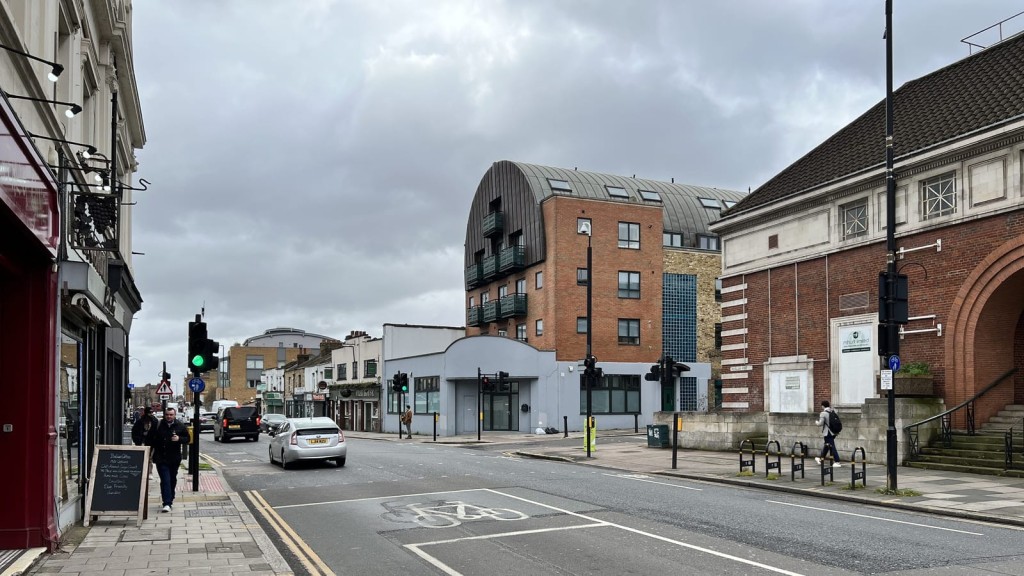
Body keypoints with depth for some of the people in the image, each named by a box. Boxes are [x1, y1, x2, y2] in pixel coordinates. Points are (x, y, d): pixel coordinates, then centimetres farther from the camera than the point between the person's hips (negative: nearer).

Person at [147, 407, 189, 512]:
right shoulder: (158, 426, -2)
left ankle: (170, 498, 34)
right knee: (165, 480, -11)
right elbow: (151, 440, 7)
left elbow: (187, 439, 5)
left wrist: (179, 439, -15)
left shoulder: (180, 426, 1)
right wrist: (150, 453, 3)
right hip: (161, 458, -2)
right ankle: (167, 503, -14)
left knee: (173, 479, 15)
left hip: (174, 459, 2)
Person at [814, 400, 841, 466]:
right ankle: (821, 458, 34)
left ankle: (837, 462, -3)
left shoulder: (823, 413, -15)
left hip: (827, 433, -8)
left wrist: (817, 422, 3)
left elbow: (820, 423, -18)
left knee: (832, 447, -3)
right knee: (826, 446, 20)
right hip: (833, 432, 8)